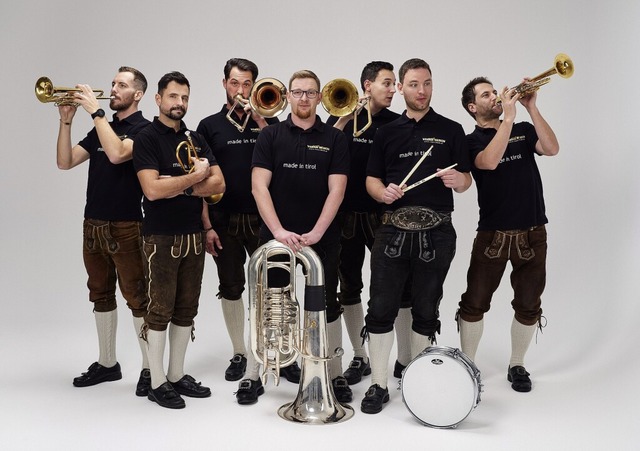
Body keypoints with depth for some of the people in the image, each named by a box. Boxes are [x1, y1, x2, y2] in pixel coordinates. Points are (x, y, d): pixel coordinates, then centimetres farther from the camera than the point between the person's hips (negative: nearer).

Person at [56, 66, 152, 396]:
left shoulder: (143, 128, -6)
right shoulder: (101, 128, 15)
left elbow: (117, 154, -25)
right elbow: (65, 161, 8)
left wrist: (95, 111, -19)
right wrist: (66, 121, -3)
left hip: (125, 226, -7)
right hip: (93, 224, 8)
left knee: (137, 297, -3)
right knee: (101, 294, 14)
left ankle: (149, 369, 6)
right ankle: (107, 363, 26)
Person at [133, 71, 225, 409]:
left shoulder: (195, 139, 12)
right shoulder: (147, 139, -6)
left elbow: (218, 183, 1)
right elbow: (153, 189, -20)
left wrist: (178, 187, -12)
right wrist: (195, 176, -11)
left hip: (193, 235, 6)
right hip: (161, 237, -6)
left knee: (186, 310, 11)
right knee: (160, 310, 0)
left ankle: (177, 375, 23)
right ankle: (157, 382, 11)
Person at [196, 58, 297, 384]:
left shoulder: (267, 122, 7)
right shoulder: (210, 126, 4)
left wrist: (259, 121, -12)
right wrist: (207, 225, -3)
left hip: (262, 218, 0)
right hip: (224, 220, 0)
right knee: (231, 289, 8)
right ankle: (239, 354, 22)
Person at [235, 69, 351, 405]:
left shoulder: (334, 139, 3)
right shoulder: (270, 135, 3)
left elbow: (336, 189, -5)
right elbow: (259, 186, -6)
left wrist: (316, 233, -16)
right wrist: (279, 230, -17)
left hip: (322, 238, 0)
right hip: (276, 236, 0)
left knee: (327, 306, 9)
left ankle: (335, 375, 23)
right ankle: (252, 376, 19)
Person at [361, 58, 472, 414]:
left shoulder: (451, 130, 7)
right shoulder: (387, 132, 12)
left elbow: (466, 181, 4)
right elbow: (372, 180, 10)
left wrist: (456, 179, -19)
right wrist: (383, 192, -13)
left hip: (436, 233, -1)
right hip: (393, 230, 1)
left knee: (426, 312, 9)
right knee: (381, 309, -1)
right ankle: (379, 385, 12)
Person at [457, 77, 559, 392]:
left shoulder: (524, 130, 11)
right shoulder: (471, 141, 1)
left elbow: (552, 149, -8)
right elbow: (489, 162, -20)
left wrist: (531, 108, -12)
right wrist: (508, 116, -19)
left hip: (532, 232, 3)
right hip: (493, 233, -2)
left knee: (528, 305, 8)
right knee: (474, 303, -1)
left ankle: (517, 365, 25)